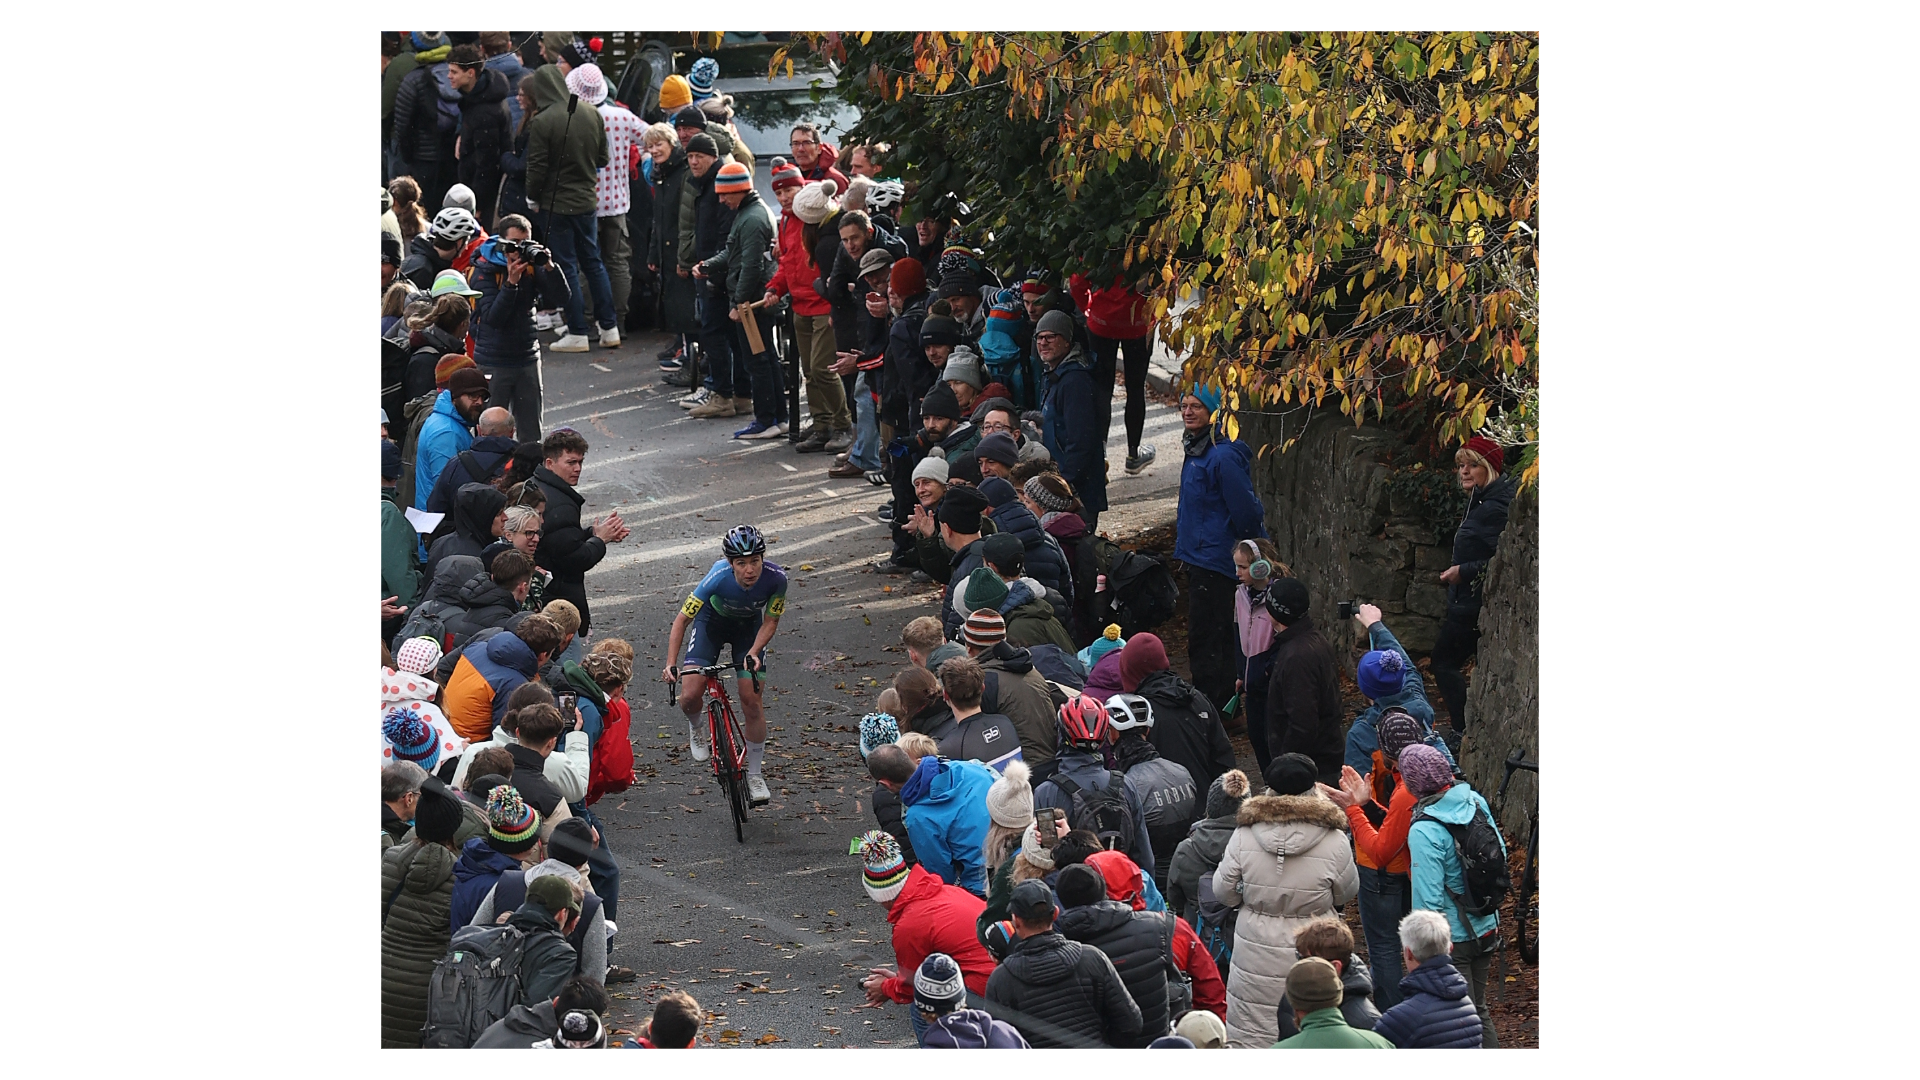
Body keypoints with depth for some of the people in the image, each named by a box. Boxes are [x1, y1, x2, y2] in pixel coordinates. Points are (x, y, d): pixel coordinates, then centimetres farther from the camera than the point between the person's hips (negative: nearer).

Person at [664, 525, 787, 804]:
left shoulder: (776, 579, -32)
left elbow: (770, 621, -14)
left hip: (749, 626, 1)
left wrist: (753, 652, -30)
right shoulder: (718, 578, -37)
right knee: (690, 697, -16)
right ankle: (696, 727, 21)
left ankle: (754, 774, 13)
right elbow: (682, 620, -28)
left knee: (751, 701, -6)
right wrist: (670, 664, -36)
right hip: (712, 620, -1)